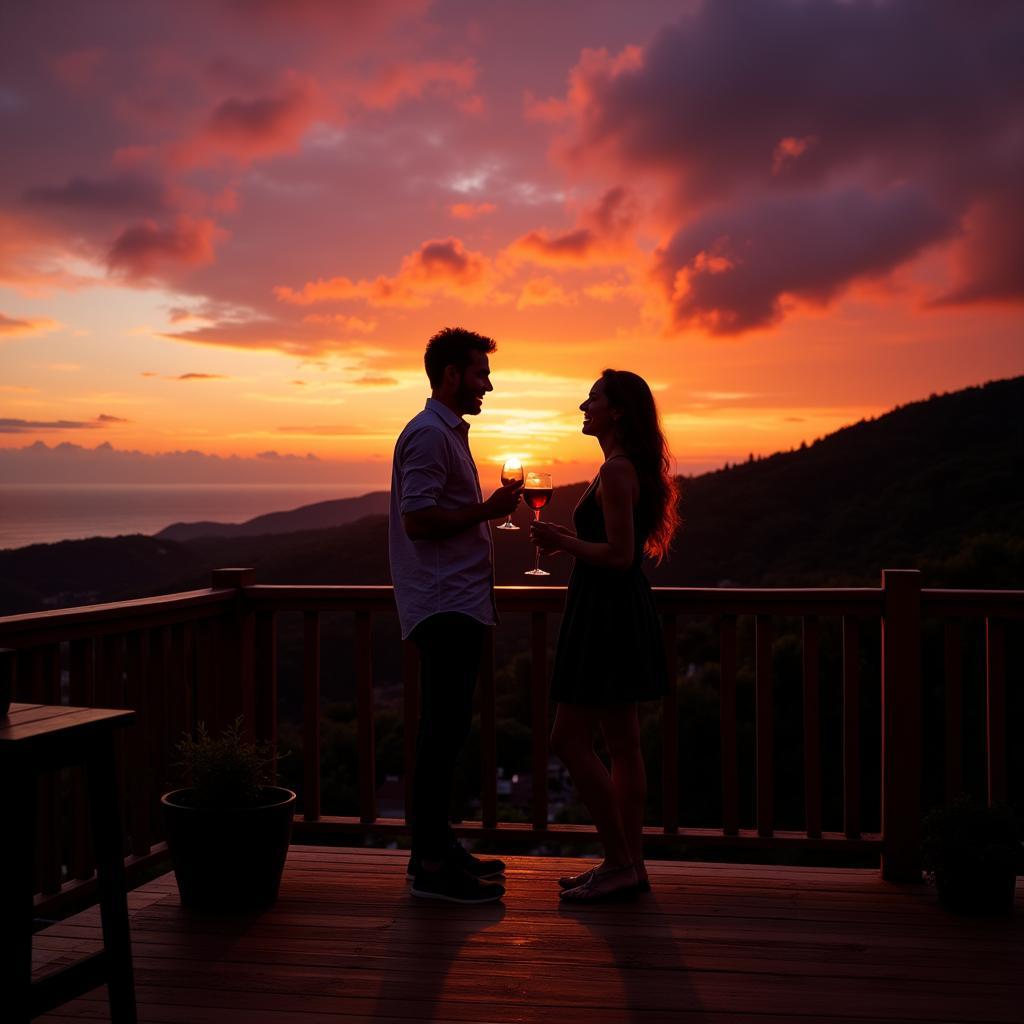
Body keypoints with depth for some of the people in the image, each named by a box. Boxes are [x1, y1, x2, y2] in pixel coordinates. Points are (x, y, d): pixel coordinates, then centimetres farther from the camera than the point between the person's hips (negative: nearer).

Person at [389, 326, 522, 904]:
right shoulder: (428, 434, -12)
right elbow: (417, 520, -20)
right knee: (445, 731, -8)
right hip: (444, 606, -10)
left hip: (459, 605, 10)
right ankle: (431, 864, -3)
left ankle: (436, 847, 20)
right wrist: (487, 511, -14)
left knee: (447, 729, 12)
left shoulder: (449, 432, 22)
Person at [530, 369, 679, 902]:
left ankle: (619, 863, 1)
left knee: (570, 739, -5)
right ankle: (629, 864, 18)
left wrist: (561, 540, -11)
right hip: (617, 612, 10)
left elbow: (619, 555, -22)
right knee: (621, 743, 12)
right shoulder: (630, 467, 15)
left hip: (607, 612, -10)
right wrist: (563, 536, 15)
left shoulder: (617, 470, -16)